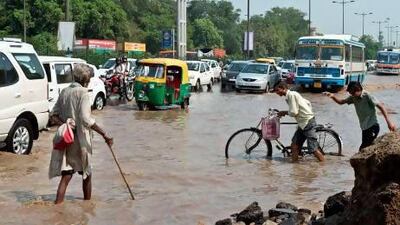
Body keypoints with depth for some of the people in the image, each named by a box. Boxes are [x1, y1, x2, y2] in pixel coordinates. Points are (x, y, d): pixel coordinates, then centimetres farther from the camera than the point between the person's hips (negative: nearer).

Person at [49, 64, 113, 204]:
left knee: (66, 175, 5)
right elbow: (86, 119, -24)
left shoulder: (65, 91, 9)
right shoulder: (83, 93, -13)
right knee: (87, 174, 14)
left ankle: (58, 204, -6)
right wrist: (104, 134, -23)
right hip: (80, 140, -6)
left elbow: (53, 115, 8)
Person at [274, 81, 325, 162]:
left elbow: (294, 112, -19)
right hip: (303, 123, 10)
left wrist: (284, 112, -2)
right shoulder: (293, 94, 15)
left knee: (313, 148, -9)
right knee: (294, 145, 8)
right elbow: (308, 103, 21)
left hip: (308, 122, -10)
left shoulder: (291, 95, -14)